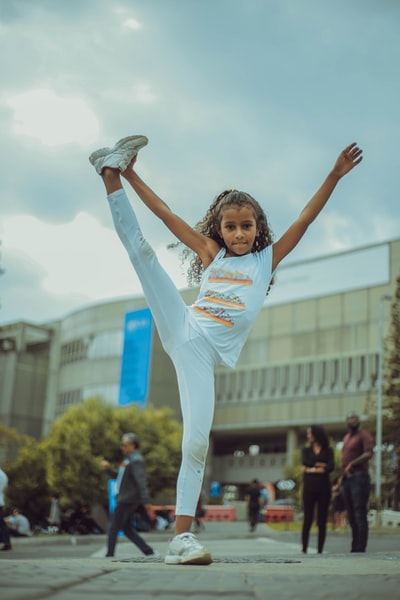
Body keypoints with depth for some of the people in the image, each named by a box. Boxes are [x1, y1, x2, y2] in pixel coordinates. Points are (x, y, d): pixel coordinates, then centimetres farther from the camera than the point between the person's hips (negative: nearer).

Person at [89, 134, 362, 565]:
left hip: (208, 355, -2)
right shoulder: (212, 254, 16)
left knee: (197, 442, -15)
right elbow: (168, 216, 16)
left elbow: (304, 220, 8)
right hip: (181, 330, 2)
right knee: (140, 248, -9)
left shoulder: (266, 259, 13)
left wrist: (334, 176, 2)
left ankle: (182, 537, -11)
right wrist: (130, 177, 14)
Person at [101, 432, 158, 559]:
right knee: (127, 529, 11)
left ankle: (109, 555, 1)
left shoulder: (136, 461, -14)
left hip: (128, 500, -10)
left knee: (114, 528, -4)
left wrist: (145, 501, -27)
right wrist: (108, 468, 8)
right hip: (124, 499, 10)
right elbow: (118, 476, 26)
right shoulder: (129, 459, 19)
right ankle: (149, 552, 10)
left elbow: (141, 482, -21)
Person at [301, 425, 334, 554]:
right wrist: (321, 465, -6)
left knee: (322, 521, 0)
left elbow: (331, 468, -8)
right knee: (307, 520, -3)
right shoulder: (306, 450, 13)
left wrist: (311, 469, -7)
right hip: (309, 488, 0)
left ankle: (320, 550, 3)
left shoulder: (328, 450, 8)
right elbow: (305, 463, -7)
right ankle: (304, 549, 1)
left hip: (323, 488, 0)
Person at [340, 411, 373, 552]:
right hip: (346, 479, 8)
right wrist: (341, 477, 19)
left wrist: (352, 464, -20)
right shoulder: (346, 437, 22)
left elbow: (369, 453, -16)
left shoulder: (364, 435, -1)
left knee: (360, 514, -10)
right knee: (351, 516, 9)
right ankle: (354, 547, 13)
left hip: (359, 477, -8)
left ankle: (360, 548, -10)